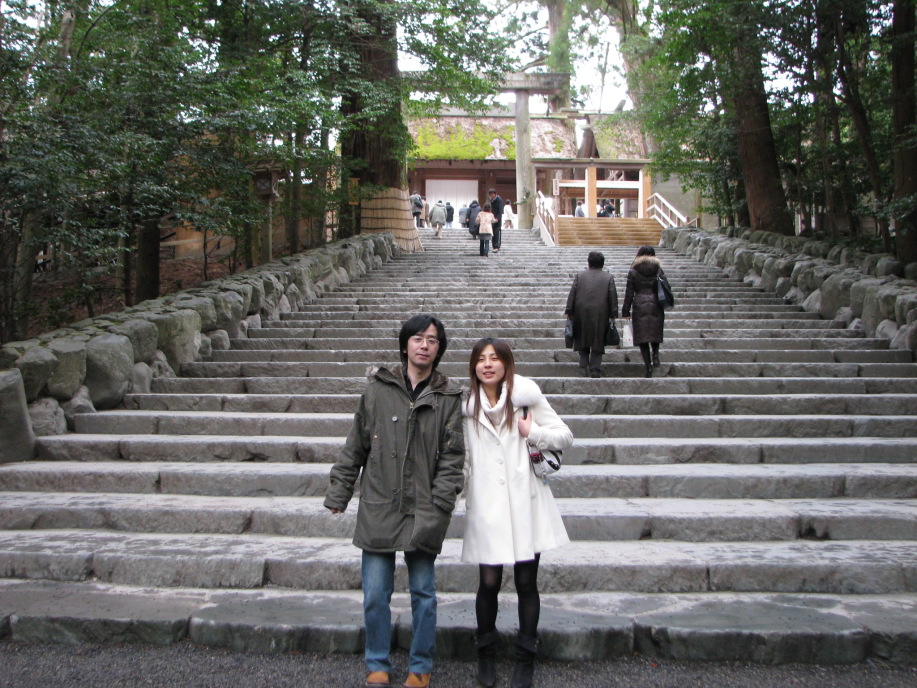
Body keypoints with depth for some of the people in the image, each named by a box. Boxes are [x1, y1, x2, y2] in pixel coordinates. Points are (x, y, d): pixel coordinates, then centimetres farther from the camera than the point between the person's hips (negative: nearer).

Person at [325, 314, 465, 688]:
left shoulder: (448, 397, 2)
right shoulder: (378, 388, 2)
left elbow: (453, 456, -1)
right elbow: (355, 446, 8)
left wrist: (439, 505, -10)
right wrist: (338, 493, 7)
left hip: (422, 513, 0)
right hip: (378, 507, 0)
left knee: (423, 593, 10)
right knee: (375, 594, 5)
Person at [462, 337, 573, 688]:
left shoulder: (526, 396, 1)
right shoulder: (467, 404, 8)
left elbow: (565, 435, 5)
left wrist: (533, 432, -9)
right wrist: (460, 491, 8)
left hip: (525, 503, -1)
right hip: (486, 506, 1)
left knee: (526, 582, 5)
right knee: (489, 582, 0)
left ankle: (525, 658, 21)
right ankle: (486, 653, 23)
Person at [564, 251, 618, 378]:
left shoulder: (580, 276, 5)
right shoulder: (608, 278, 3)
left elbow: (571, 294, 3)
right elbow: (613, 297, 0)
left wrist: (569, 311, 6)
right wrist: (613, 314, 4)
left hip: (581, 314, 1)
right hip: (600, 315, -1)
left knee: (582, 340, 14)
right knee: (598, 342, 6)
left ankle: (585, 365, 2)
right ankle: (595, 369, 3)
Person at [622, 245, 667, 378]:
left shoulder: (633, 271, 1)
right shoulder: (659, 270, 5)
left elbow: (629, 293, 0)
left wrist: (626, 311, 4)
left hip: (639, 305, -1)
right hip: (656, 305, 2)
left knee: (642, 337, 1)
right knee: (655, 332, 18)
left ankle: (648, 366, -3)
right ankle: (655, 354, -6)